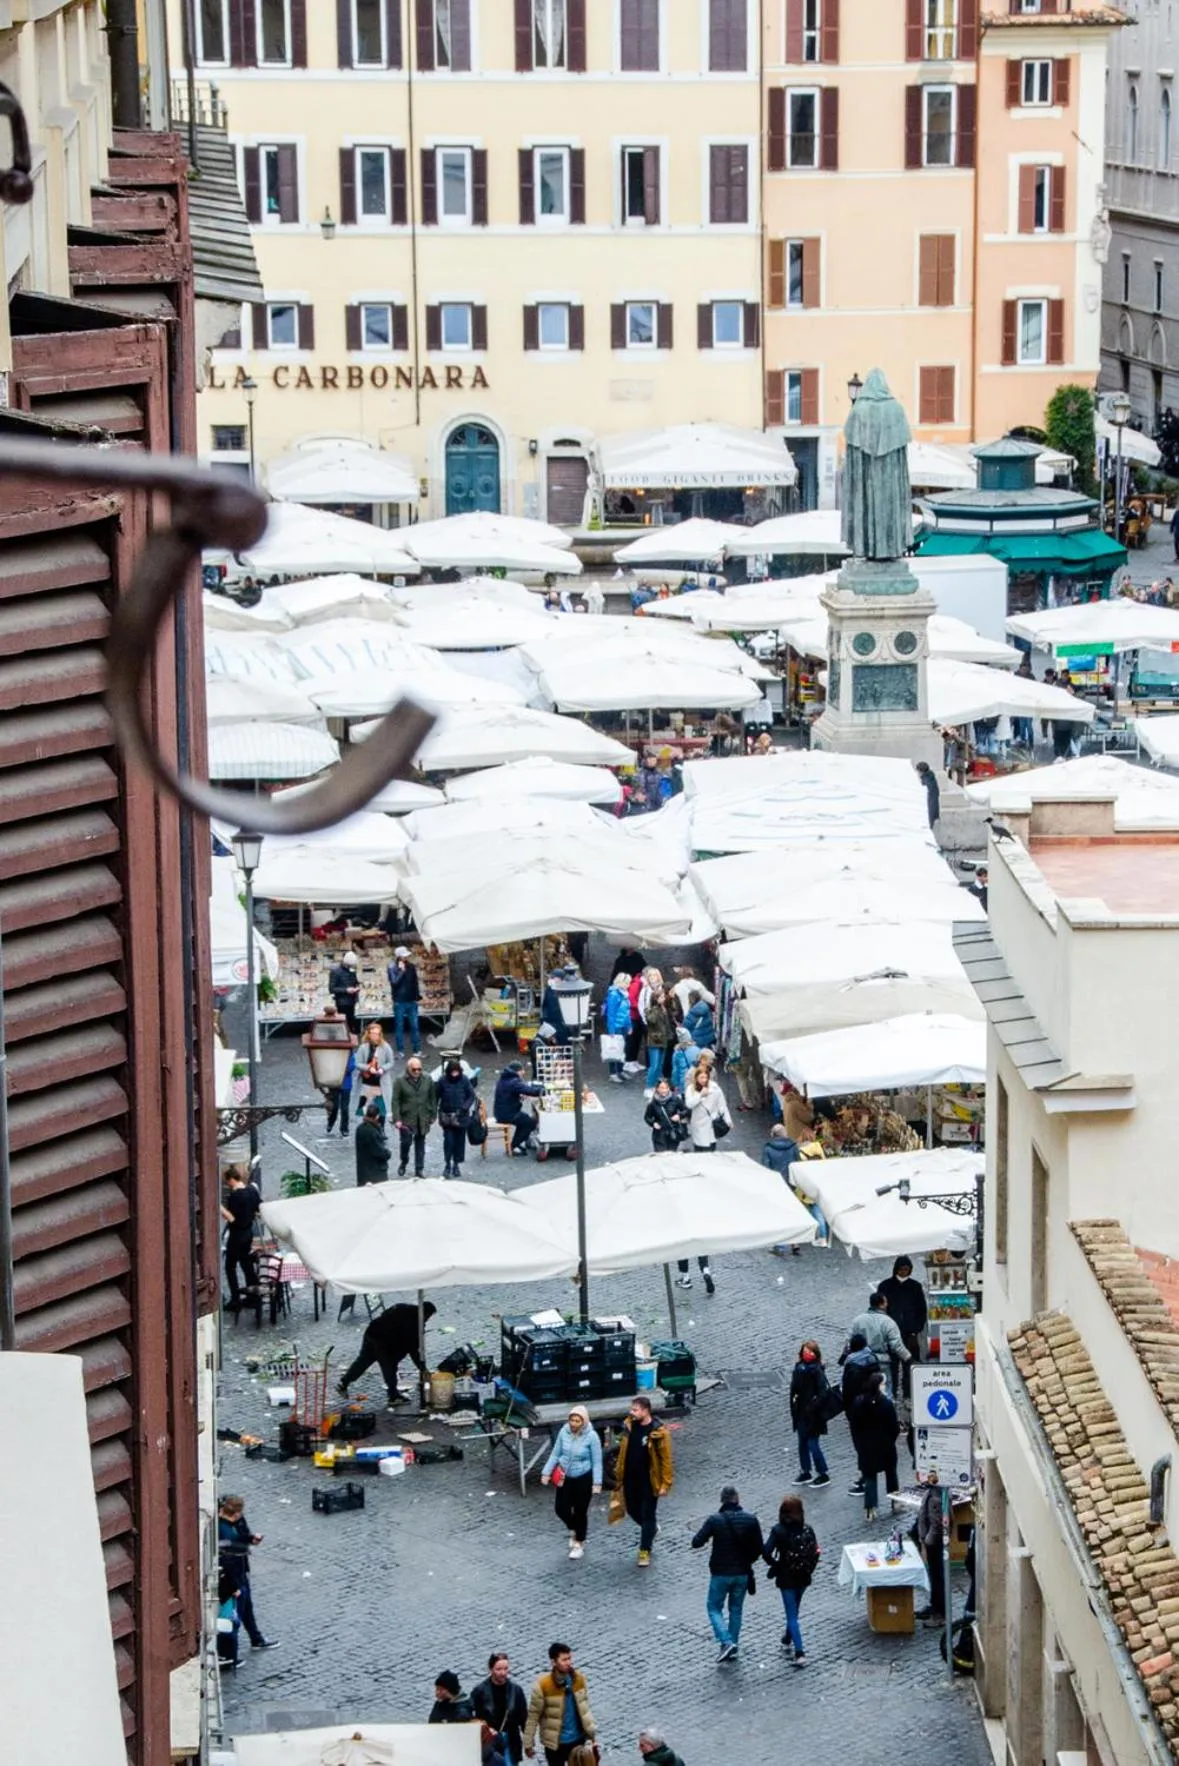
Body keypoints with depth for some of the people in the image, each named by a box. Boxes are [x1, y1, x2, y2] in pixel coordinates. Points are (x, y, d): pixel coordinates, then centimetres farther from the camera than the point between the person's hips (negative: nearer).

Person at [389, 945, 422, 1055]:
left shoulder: (411, 967, 6)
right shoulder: (392, 968, -4)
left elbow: (416, 983, 12)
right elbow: (394, 982, -16)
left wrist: (418, 997, 9)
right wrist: (401, 971, -19)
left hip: (411, 1001, 3)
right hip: (399, 1002, -3)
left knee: (414, 1026, 2)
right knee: (399, 1027, 3)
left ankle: (417, 1050, 6)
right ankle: (400, 1051, 9)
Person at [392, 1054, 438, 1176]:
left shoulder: (427, 1079, 0)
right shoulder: (401, 1081, -9)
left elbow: (433, 1098, 7)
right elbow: (395, 1101, -8)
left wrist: (433, 1115, 6)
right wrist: (397, 1119, -13)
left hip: (423, 1119, 3)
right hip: (407, 1119, -3)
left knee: (420, 1144, 9)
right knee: (406, 1142, -3)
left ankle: (419, 1169, 18)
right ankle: (403, 1163, 24)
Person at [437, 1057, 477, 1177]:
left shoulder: (464, 1080, -6)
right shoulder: (443, 1081, -8)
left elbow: (472, 1096, -2)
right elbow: (437, 1096, 1)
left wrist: (465, 1107, -15)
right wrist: (437, 1111, -5)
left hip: (461, 1116, 1)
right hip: (447, 1116, -1)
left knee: (460, 1140, 8)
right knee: (448, 1140, -8)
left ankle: (457, 1164, 21)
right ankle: (448, 1165, 3)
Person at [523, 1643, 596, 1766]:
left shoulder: (578, 1678, -8)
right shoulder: (543, 1685, -20)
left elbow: (584, 1707, 6)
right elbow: (533, 1716, -12)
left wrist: (591, 1729, 0)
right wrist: (528, 1744, -8)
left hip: (577, 1740, 4)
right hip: (555, 1742, -4)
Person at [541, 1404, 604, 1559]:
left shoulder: (592, 1436, -18)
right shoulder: (564, 1432, -8)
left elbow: (597, 1462, -13)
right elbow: (555, 1454, 3)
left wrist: (597, 1483, -16)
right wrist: (547, 1472, 1)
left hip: (583, 1478, -4)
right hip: (564, 1477, 4)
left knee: (580, 1511, 7)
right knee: (561, 1508, 4)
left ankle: (579, 1543, 27)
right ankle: (573, 1530, 35)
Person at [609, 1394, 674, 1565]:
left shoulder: (658, 1432, -18)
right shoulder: (629, 1426, -2)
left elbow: (666, 1459, -14)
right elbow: (623, 1451, 10)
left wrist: (665, 1484, -14)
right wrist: (619, 1474, 12)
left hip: (648, 1481, -6)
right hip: (630, 1479, 6)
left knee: (647, 1516, 4)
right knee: (633, 1510, 18)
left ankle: (645, 1551, 14)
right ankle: (652, 1527, 47)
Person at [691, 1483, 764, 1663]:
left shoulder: (715, 1520, -15)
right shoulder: (751, 1520, -7)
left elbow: (696, 1543, -14)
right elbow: (760, 1548, -3)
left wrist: (698, 1532, 8)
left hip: (720, 1573, -3)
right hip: (742, 1573, 3)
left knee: (714, 1608, 11)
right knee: (736, 1609, 18)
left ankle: (726, 1642, -8)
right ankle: (733, 1649, 19)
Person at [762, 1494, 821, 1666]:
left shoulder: (778, 1531, -15)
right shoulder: (807, 1530, -6)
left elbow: (766, 1553, -22)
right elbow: (815, 1553, -7)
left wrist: (774, 1565, -3)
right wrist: (809, 1569, 8)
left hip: (786, 1578, -4)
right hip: (803, 1577, 4)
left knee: (792, 1615, -1)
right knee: (794, 1611, 25)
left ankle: (799, 1653, -10)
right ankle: (787, 1640, 45)